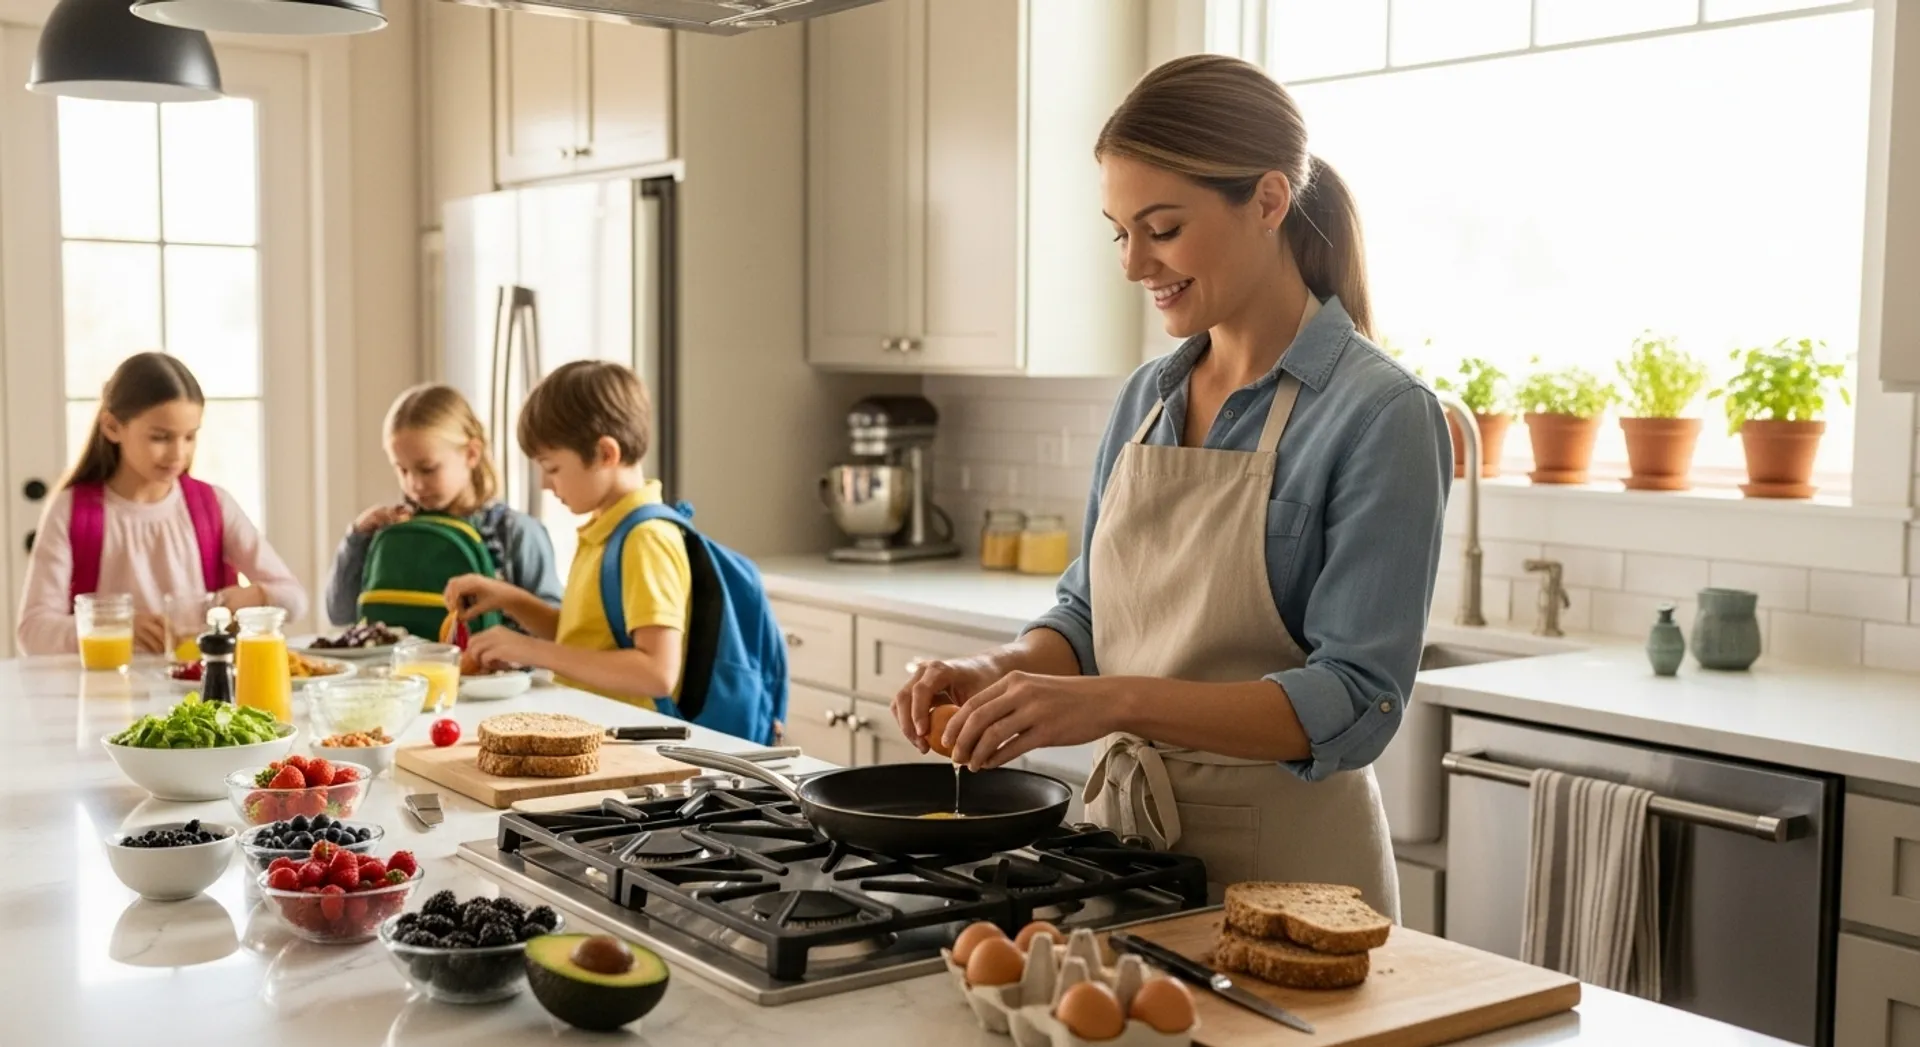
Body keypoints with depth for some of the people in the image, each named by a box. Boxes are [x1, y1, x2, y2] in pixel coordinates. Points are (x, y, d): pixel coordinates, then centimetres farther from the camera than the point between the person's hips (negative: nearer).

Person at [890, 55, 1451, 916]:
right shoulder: (1145, 398, 5)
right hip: (1122, 832, 6)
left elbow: (1354, 703, -20)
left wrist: (1117, 701, -30)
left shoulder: (1379, 414, -15)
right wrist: (1000, 673, -8)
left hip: (1284, 862, -6)